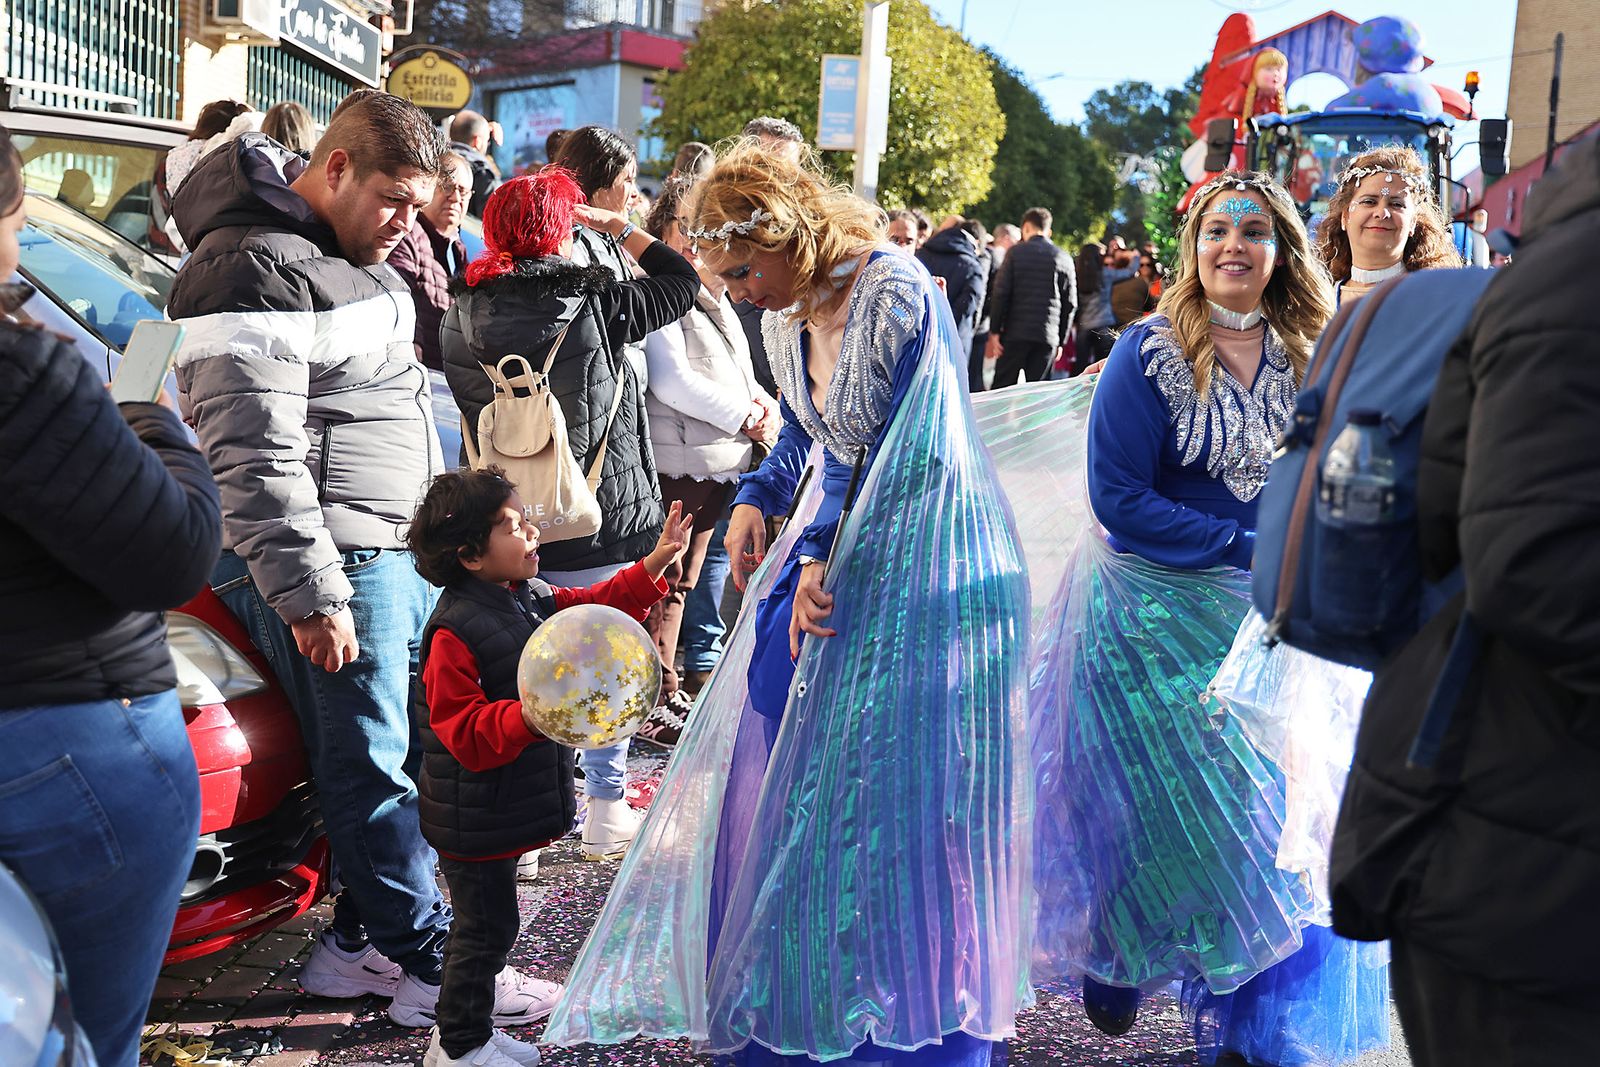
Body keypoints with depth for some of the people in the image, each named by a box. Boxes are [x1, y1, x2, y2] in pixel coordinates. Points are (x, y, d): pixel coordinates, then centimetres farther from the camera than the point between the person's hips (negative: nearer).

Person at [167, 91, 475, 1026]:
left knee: (406, 751, 12)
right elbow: (254, 457, -20)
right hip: (340, 564, -10)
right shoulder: (256, 270, -14)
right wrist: (310, 591, -21)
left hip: (408, 549, 10)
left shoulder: (354, 253, 17)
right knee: (373, 766, -2)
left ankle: (361, 939, 25)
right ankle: (429, 960, 9)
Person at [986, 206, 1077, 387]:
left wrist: (994, 331, -2)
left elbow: (1001, 294, -6)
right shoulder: (1064, 259, 9)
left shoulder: (1016, 253, 1)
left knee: (1001, 387, 2)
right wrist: (1061, 341, 13)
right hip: (1048, 338, 2)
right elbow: (1070, 304, 8)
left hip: (1016, 332, -2)